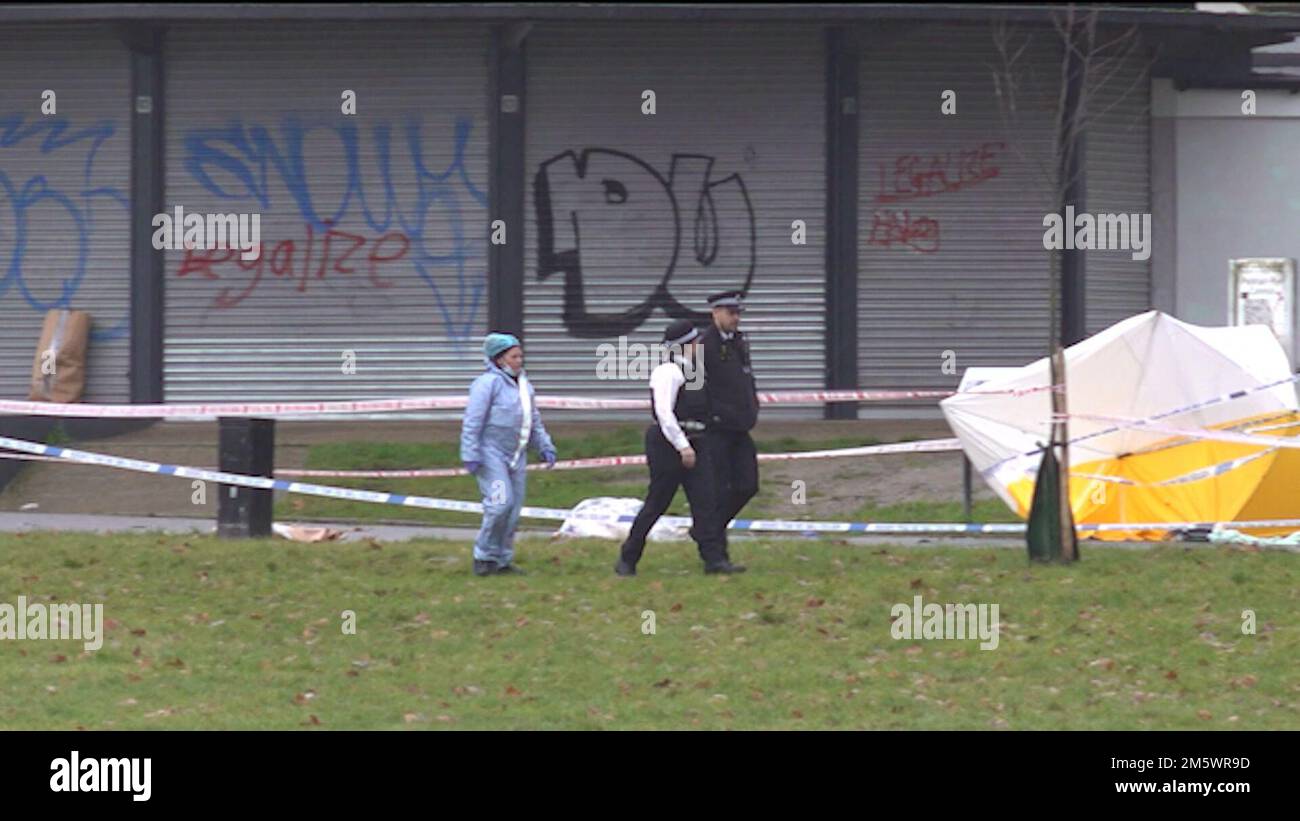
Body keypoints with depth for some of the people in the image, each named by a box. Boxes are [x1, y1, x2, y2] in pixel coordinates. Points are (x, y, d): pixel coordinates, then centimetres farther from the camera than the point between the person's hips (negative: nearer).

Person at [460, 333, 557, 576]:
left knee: (513, 510, 6)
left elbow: (534, 421, 25)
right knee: (500, 503, -18)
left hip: (516, 455, 8)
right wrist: (471, 456, -17)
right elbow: (472, 421, -13)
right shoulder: (488, 383, -10)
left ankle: (503, 560, 13)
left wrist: (545, 446, 15)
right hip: (491, 453, -8)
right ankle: (484, 557, -7)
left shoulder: (524, 386, 15)